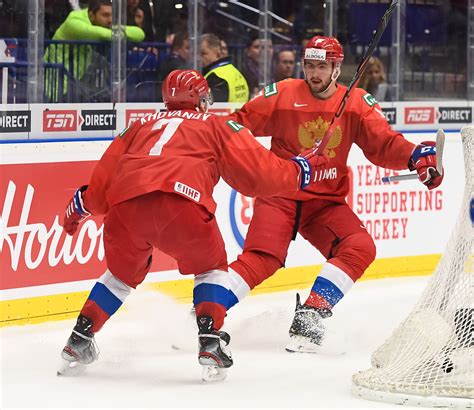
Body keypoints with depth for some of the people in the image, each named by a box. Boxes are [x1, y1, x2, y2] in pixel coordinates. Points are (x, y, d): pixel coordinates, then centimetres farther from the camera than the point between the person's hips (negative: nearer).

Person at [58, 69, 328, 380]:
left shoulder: (141, 126, 34)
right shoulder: (217, 125, 25)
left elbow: (104, 177, 35)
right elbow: (256, 170, 16)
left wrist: (80, 206, 52)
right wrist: (300, 170, 31)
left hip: (124, 203, 4)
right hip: (181, 200, -3)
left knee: (123, 273, 29)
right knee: (212, 267, 21)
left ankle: (78, 342, 26)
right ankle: (210, 341, 3)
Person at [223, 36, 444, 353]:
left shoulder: (357, 103, 1)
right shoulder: (283, 95, -5)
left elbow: (383, 144, -5)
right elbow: (239, 125, -4)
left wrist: (414, 156, -24)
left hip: (327, 202, 3)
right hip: (280, 195, -3)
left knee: (360, 248, -19)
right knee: (262, 258, -22)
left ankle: (311, 312, -18)